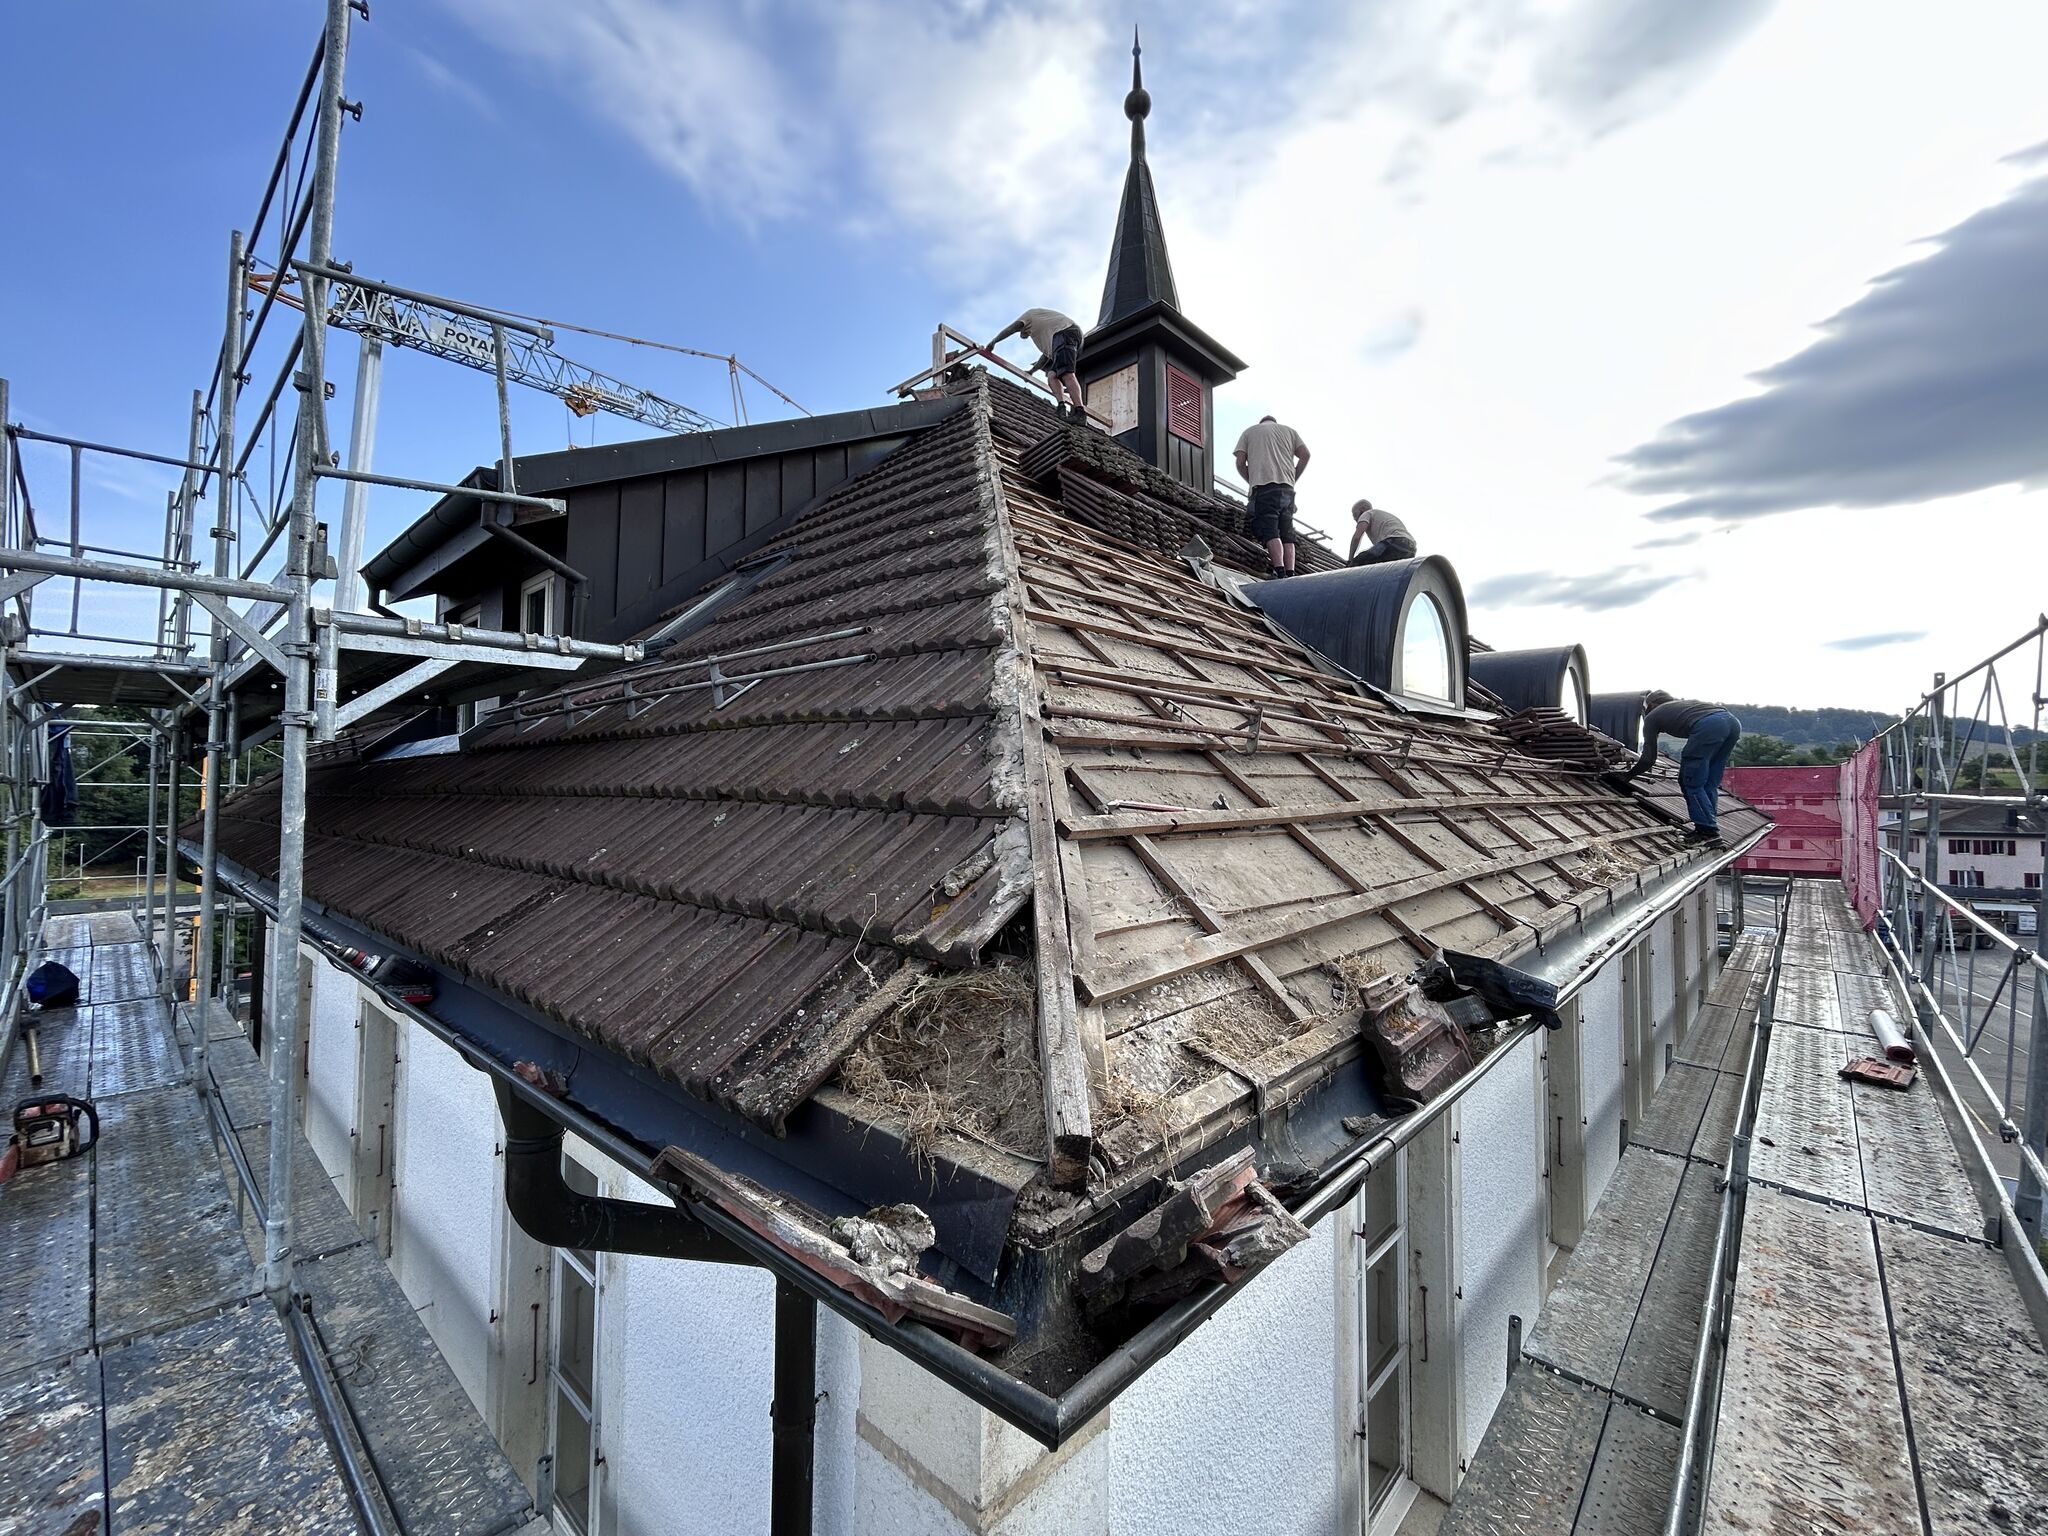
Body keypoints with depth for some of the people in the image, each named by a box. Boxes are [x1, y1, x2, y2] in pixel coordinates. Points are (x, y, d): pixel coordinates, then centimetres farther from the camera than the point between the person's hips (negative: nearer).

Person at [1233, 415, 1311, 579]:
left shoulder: (1249, 431, 19)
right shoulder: (1289, 430, 25)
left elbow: (1240, 463, 6)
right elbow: (1305, 455, 10)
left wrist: (1252, 482, 18)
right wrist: (1293, 479, 17)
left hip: (1264, 487, -3)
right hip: (1287, 488, 3)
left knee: (1270, 533, -12)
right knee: (1287, 534, 3)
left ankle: (1279, 571, -26)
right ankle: (1290, 573, -6)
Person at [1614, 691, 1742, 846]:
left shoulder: (1651, 717, 23)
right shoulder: (1686, 701, 39)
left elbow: (1648, 759, 23)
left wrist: (1628, 776, 38)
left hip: (1707, 726, -6)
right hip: (1733, 721, 6)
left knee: (1691, 783, 5)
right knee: (1710, 784, 17)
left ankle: (1709, 833, 0)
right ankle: (1709, 829, 18)